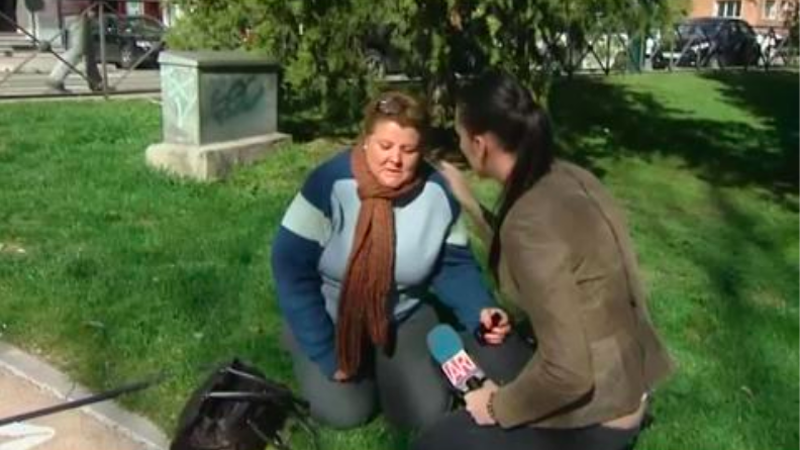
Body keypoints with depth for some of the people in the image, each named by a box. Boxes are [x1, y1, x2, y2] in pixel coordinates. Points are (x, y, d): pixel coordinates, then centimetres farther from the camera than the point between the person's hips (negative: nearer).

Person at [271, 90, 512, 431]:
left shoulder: (438, 193, -17)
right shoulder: (330, 184, -26)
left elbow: (453, 266, -6)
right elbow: (292, 268, -23)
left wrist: (480, 311, -28)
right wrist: (325, 352, -22)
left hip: (403, 316, 2)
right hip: (330, 316, -2)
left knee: (426, 413, -8)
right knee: (344, 413, -14)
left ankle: (377, 363, 24)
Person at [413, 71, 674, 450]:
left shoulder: (532, 221, -27)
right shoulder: (562, 178, -1)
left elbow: (567, 373, -27)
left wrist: (498, 406, -11)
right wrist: (466, 201, 18)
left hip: (593, 416, -8)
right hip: (621, 381, 8)